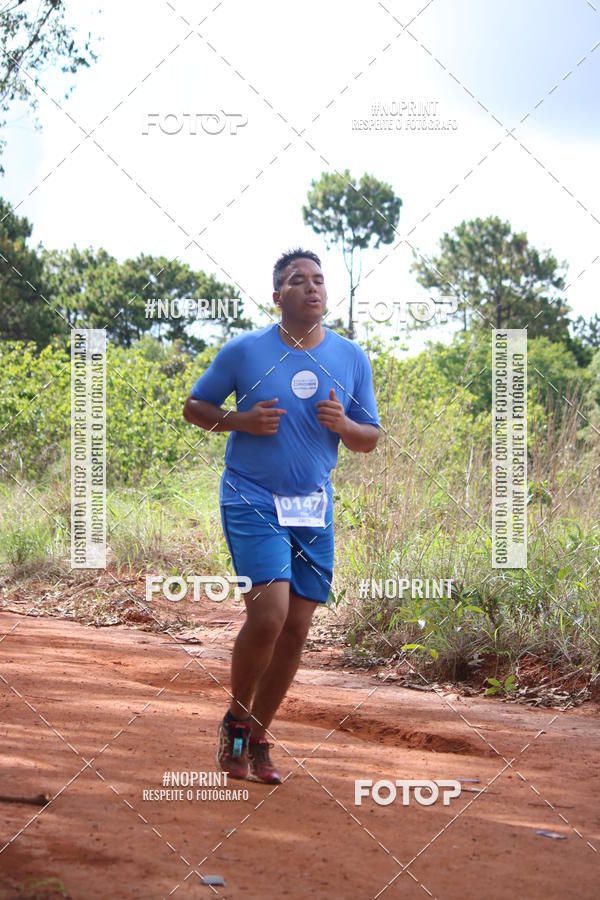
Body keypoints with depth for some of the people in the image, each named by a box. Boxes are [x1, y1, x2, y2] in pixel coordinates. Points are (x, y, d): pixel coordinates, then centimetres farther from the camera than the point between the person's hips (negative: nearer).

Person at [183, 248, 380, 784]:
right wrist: (241, 421, -12)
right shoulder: (244, 351, -3)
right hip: (252, 501, -4)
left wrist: (343, 425, -12)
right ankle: (236, 720, 4)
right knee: (270, 611, -20)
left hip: (314, 508, 4)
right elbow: (194, 407, 7)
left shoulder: (352, 358, 6)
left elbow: (371, 439, 11)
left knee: (296, 628, 3)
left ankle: (257, 738, 20)